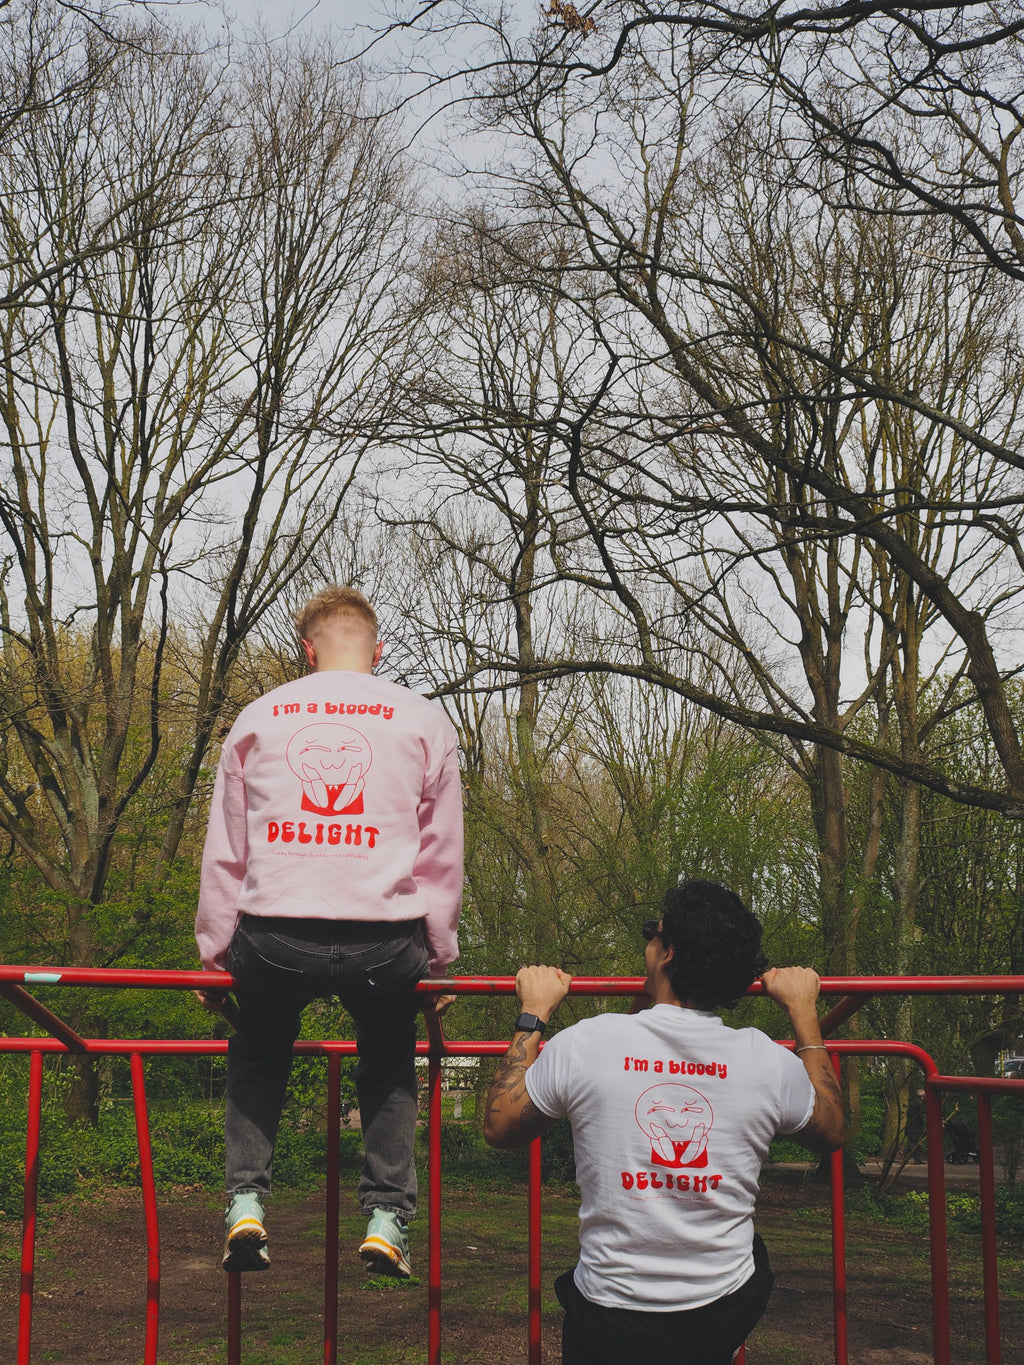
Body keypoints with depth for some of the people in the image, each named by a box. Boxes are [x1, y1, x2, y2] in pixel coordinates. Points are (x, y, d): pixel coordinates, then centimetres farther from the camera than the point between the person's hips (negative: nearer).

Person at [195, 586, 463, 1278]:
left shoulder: (259, 717, 11)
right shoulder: (424, 720, 8)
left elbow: (224, 850, 12)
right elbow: (442, 857, 10)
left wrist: (215, 951, 20)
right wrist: (439, 957, 18)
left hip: (275, 935, 1)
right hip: (385, 939, 0)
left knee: (258, 1057, 29)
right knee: (390, 1065, 26)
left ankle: (247, 1201, 16)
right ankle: (387, 1216, 16)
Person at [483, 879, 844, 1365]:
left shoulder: (586, 1043, -14)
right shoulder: (767, 1060, -10)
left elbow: (498, 1128, 3)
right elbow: (830, 1133, 13)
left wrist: (533, 1014, 11)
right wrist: (804, 1012, 19)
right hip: (726, 1322, 3)